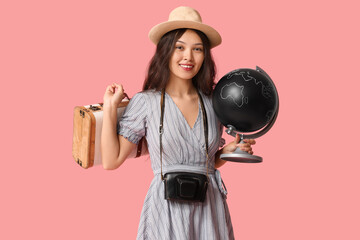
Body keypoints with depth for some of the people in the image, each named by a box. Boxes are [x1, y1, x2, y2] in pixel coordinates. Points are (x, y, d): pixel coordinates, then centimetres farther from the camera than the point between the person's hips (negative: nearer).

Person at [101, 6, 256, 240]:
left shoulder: (212, 103, 5)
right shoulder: (146, 102, -4)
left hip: (210, 206, 3)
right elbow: (112, 160, -6)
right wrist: (110, 108, -8)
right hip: (167, 208, -3)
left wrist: (230, 150, -1)